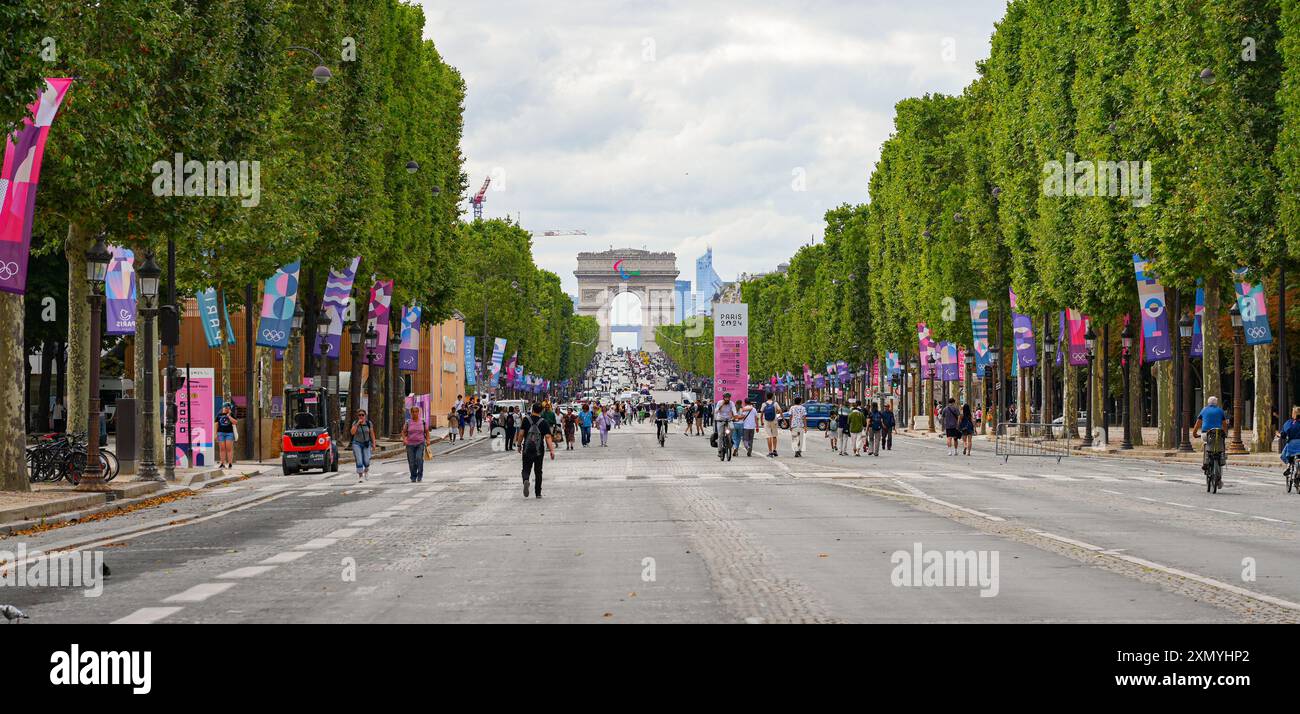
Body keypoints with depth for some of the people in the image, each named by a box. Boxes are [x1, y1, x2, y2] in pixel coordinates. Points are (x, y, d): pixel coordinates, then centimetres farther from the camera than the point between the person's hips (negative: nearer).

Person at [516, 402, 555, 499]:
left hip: (527, 450, -1)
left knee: (526, 469, 6)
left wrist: (519, 445, 8)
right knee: (538, 471, 12)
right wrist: (552, 450, -14)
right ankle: (538, 493, 14)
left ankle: (526, 480, -27)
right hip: (539, 451, 1)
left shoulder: (526, 420, -3)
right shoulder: (544, 423, -4)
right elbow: (548, 437, -11)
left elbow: (521, 434, -4)